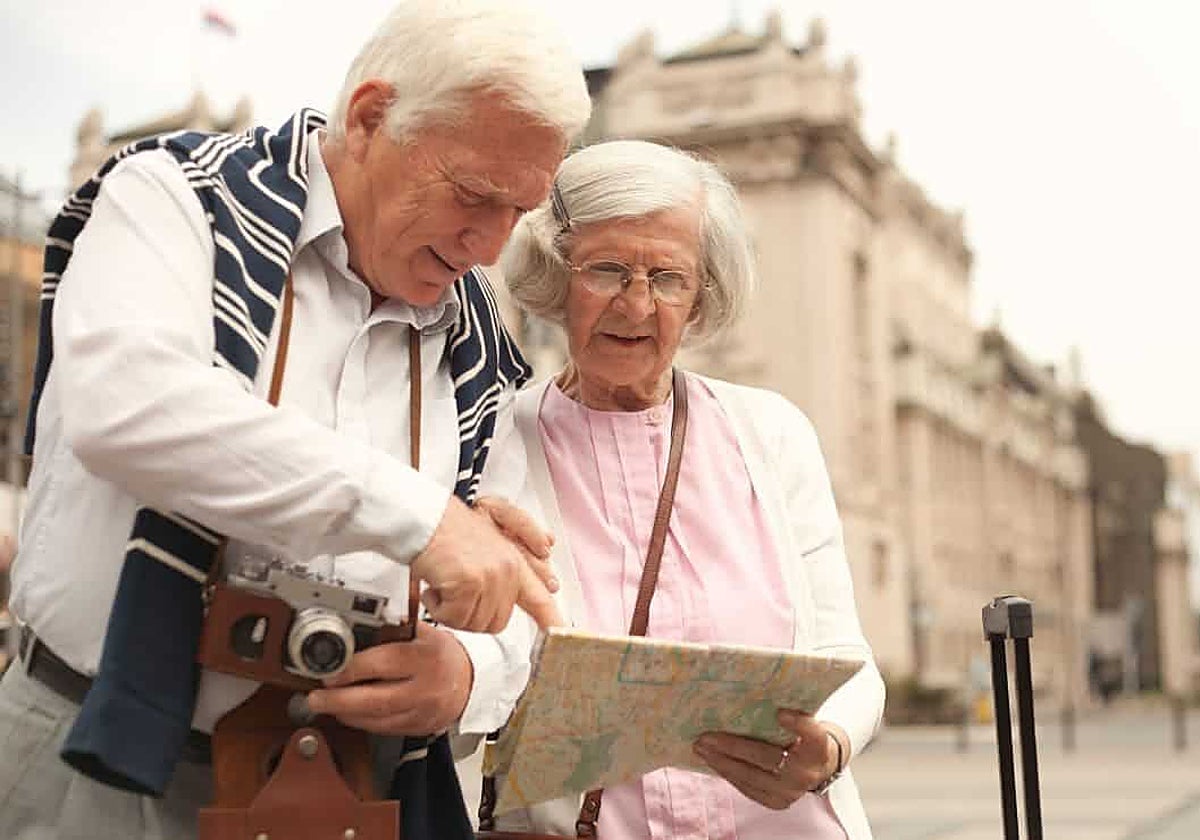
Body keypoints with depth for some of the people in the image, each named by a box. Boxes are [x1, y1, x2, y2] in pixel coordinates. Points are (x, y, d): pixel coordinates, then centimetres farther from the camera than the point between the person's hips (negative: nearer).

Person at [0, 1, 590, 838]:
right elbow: (123, 401, -27)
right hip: (109, 764, -4)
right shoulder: (174, 196, -6)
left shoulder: (477, 349, 5)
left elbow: (509, 595, 6)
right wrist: (416, 514, -29)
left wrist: (468, 670, -18)